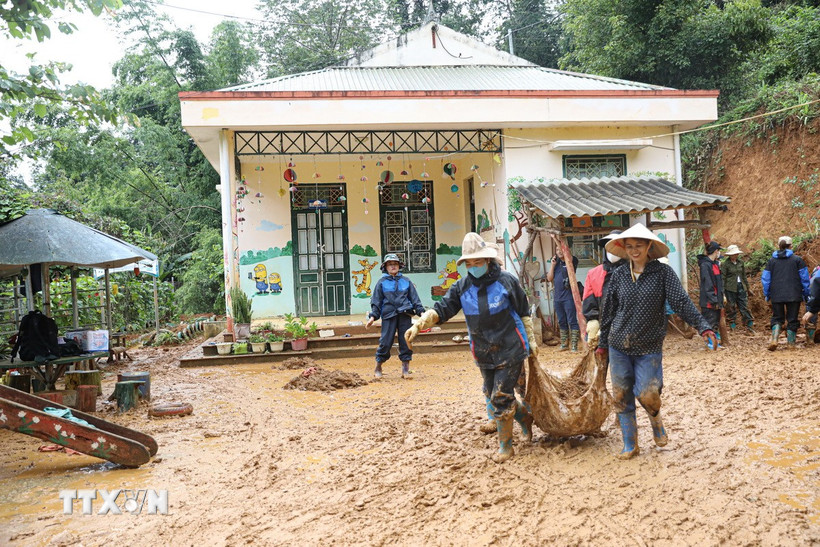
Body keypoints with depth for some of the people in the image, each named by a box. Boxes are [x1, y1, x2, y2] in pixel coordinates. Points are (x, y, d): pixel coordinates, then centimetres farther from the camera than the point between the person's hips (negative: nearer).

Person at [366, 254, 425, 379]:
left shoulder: (406, 281, 12)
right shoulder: (382, 282, 7)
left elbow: (414, 298, 14)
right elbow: (376, 301, 6)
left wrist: (421, 311, 5)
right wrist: (373, 316, -4)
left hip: (405, 314, 2)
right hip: (388, 315, -2)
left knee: (406, 340, 2)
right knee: (386, 341, -4)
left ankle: (405, 368, 10)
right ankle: (378, 367, 11)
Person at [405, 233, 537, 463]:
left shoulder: (506, 280, -9)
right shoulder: (462, 286, -1)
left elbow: (523, 312, 1)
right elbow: (441, 309, -8)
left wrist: (531, 340, 4)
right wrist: (418, 324, -23)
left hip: (510, 351, -5)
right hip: (483, 354, 5)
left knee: (500, 398, -5)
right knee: (492, 397, 16)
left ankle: (505, 446, 14)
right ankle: (525, 416, 45)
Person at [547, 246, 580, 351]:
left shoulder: (572, 260, 1)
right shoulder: (555, 263, 14)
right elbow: (549, 278, 9)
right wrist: (552, 265, -1)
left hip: (568, 296, -6)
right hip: (557, 297, 6)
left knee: (572, 321, -6)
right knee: (561, 322, 12)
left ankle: (574, 345, -5)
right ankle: (563, 344, 18)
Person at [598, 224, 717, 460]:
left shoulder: (663, 272, -4)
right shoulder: (619, 275, 3)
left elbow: (682, 302, -11)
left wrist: (703, 327, -24)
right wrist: (603, 343, 15)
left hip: (649, 347, -3)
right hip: (619, 346, 3)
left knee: (647, 394, -7)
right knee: (621, 396, 4)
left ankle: (656, 420, 29)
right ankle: (630, 445, 20)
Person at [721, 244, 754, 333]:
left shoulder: (740, 263, 10)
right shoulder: (725, 264, -6)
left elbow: (744, 276, 19)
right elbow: (722, 278, -6)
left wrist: (747, 288, 21)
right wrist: (722, 291, -10)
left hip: (741, 287, 5)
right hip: (730, 288, -4)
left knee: (744, 306, 3)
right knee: (731, 308, 0)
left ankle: (750, 325, 5)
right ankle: (732, 325, 9)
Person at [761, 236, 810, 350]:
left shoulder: (771, 261, 4)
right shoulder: (797, 259, 0)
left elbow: (765, 279, 5)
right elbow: (805, 278, 0)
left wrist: (767, 295, 13)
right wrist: (806, 294, 8)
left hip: (776, 296, 1)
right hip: (793, 295, -1)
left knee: (777, 318, 10)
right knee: (792, 319, 8)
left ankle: (774, 339, -10)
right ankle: (791, 343, 11)